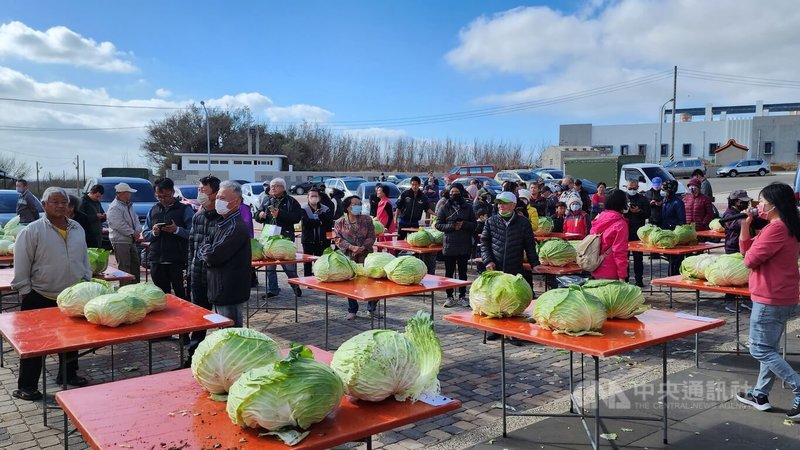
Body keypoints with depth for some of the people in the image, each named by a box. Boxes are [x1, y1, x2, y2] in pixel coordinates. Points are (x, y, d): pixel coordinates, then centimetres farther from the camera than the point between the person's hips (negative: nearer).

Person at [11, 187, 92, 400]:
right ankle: (26, 386, 15)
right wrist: (25, 292, -10)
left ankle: (68, 374, 34)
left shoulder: (77, 229, 6)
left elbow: (84, 259, 14)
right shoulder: (32, 231, -11)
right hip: (40, 298, -5)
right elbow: (21, 266, -10)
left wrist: (87, 282, 11)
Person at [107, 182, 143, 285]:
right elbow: (120, 225, -21)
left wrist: (138, 231, -4)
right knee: (124, 267, -8)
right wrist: (133, 233, -14)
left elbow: (135, 219, 14)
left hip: (131, 241, 10)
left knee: (135, 264, 15)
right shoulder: (114, 208, -15)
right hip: (120, 241, -10)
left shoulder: (129, 205, 15)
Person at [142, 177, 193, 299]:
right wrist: (153, 233, -5)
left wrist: (177, 230, -22)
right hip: (156, 261, 5)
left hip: (177, 262, -5)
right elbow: (144, 233, 15)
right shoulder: (153, 210, 15)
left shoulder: (185, 209, -1)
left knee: (181, 295, -4)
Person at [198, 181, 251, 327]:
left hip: (229, 293, -9)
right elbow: (201, 250, 12)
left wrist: (205, 251, -3)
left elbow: (213, 256, -23)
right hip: (219, 290, 9)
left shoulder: (237, 227, -19)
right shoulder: (222, 223, 13)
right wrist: (209, 252, -8)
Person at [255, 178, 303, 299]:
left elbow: (297, 217, -12)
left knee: (288, 264, -2)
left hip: (285, 237, -5)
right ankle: (272, 289, 19)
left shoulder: (291, 201, 0)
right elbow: (257, 217, 19)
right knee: (269, 264, 8)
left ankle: (296, 286, 19)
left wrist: (280, 214, -19)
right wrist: (260, 215, -5)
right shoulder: (266, 201, 14)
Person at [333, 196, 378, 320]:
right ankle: (352, 310, 21)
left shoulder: (367, 220, 2)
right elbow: (337, 238, -6)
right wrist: (351, 247, -19)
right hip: (348, 257, 0)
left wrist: (363, 247, -18)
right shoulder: (340, 222, 0)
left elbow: (371, 237, -1)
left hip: (366, 256, 0)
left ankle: (372, 308, 19)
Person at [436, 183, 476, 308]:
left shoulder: (467, 208, 4)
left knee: (463, 272, 11)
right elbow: (438, 224, -2)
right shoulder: (444, 208, 1)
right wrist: (451, 226, -17)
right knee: (449, 272, 4)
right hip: (449, 245, -1)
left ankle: (462, 296, 21)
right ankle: (449, 297, 13)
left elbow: (474, 224, 5)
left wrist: (464, 224, -15)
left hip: (464, 246, 1)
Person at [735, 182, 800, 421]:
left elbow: (750, 259, -20)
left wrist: (749, 253, 3)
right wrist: (746, 224, 0)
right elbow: (746, 248, 12)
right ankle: (760, 395, 27)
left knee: (761, 350, -2)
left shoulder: (776, 228, -21)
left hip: (769, 300, -11)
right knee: (769, 348, 17)